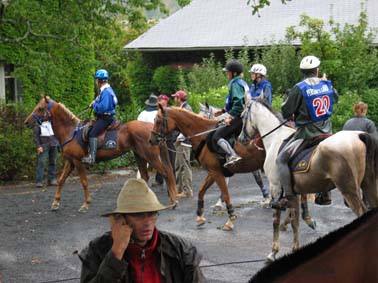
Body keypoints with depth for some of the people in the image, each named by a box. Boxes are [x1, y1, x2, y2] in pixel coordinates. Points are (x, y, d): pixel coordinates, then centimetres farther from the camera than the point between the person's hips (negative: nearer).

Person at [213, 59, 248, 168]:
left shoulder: (235, 84, -12)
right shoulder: (242, 83, 19)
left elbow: (238, 103, -23)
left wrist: (231, 117, -21)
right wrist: (223, 110, 28)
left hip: (239, 117, -10)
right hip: (243, 117, 10)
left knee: (217, 136, -15)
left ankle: (232, 155, -33)